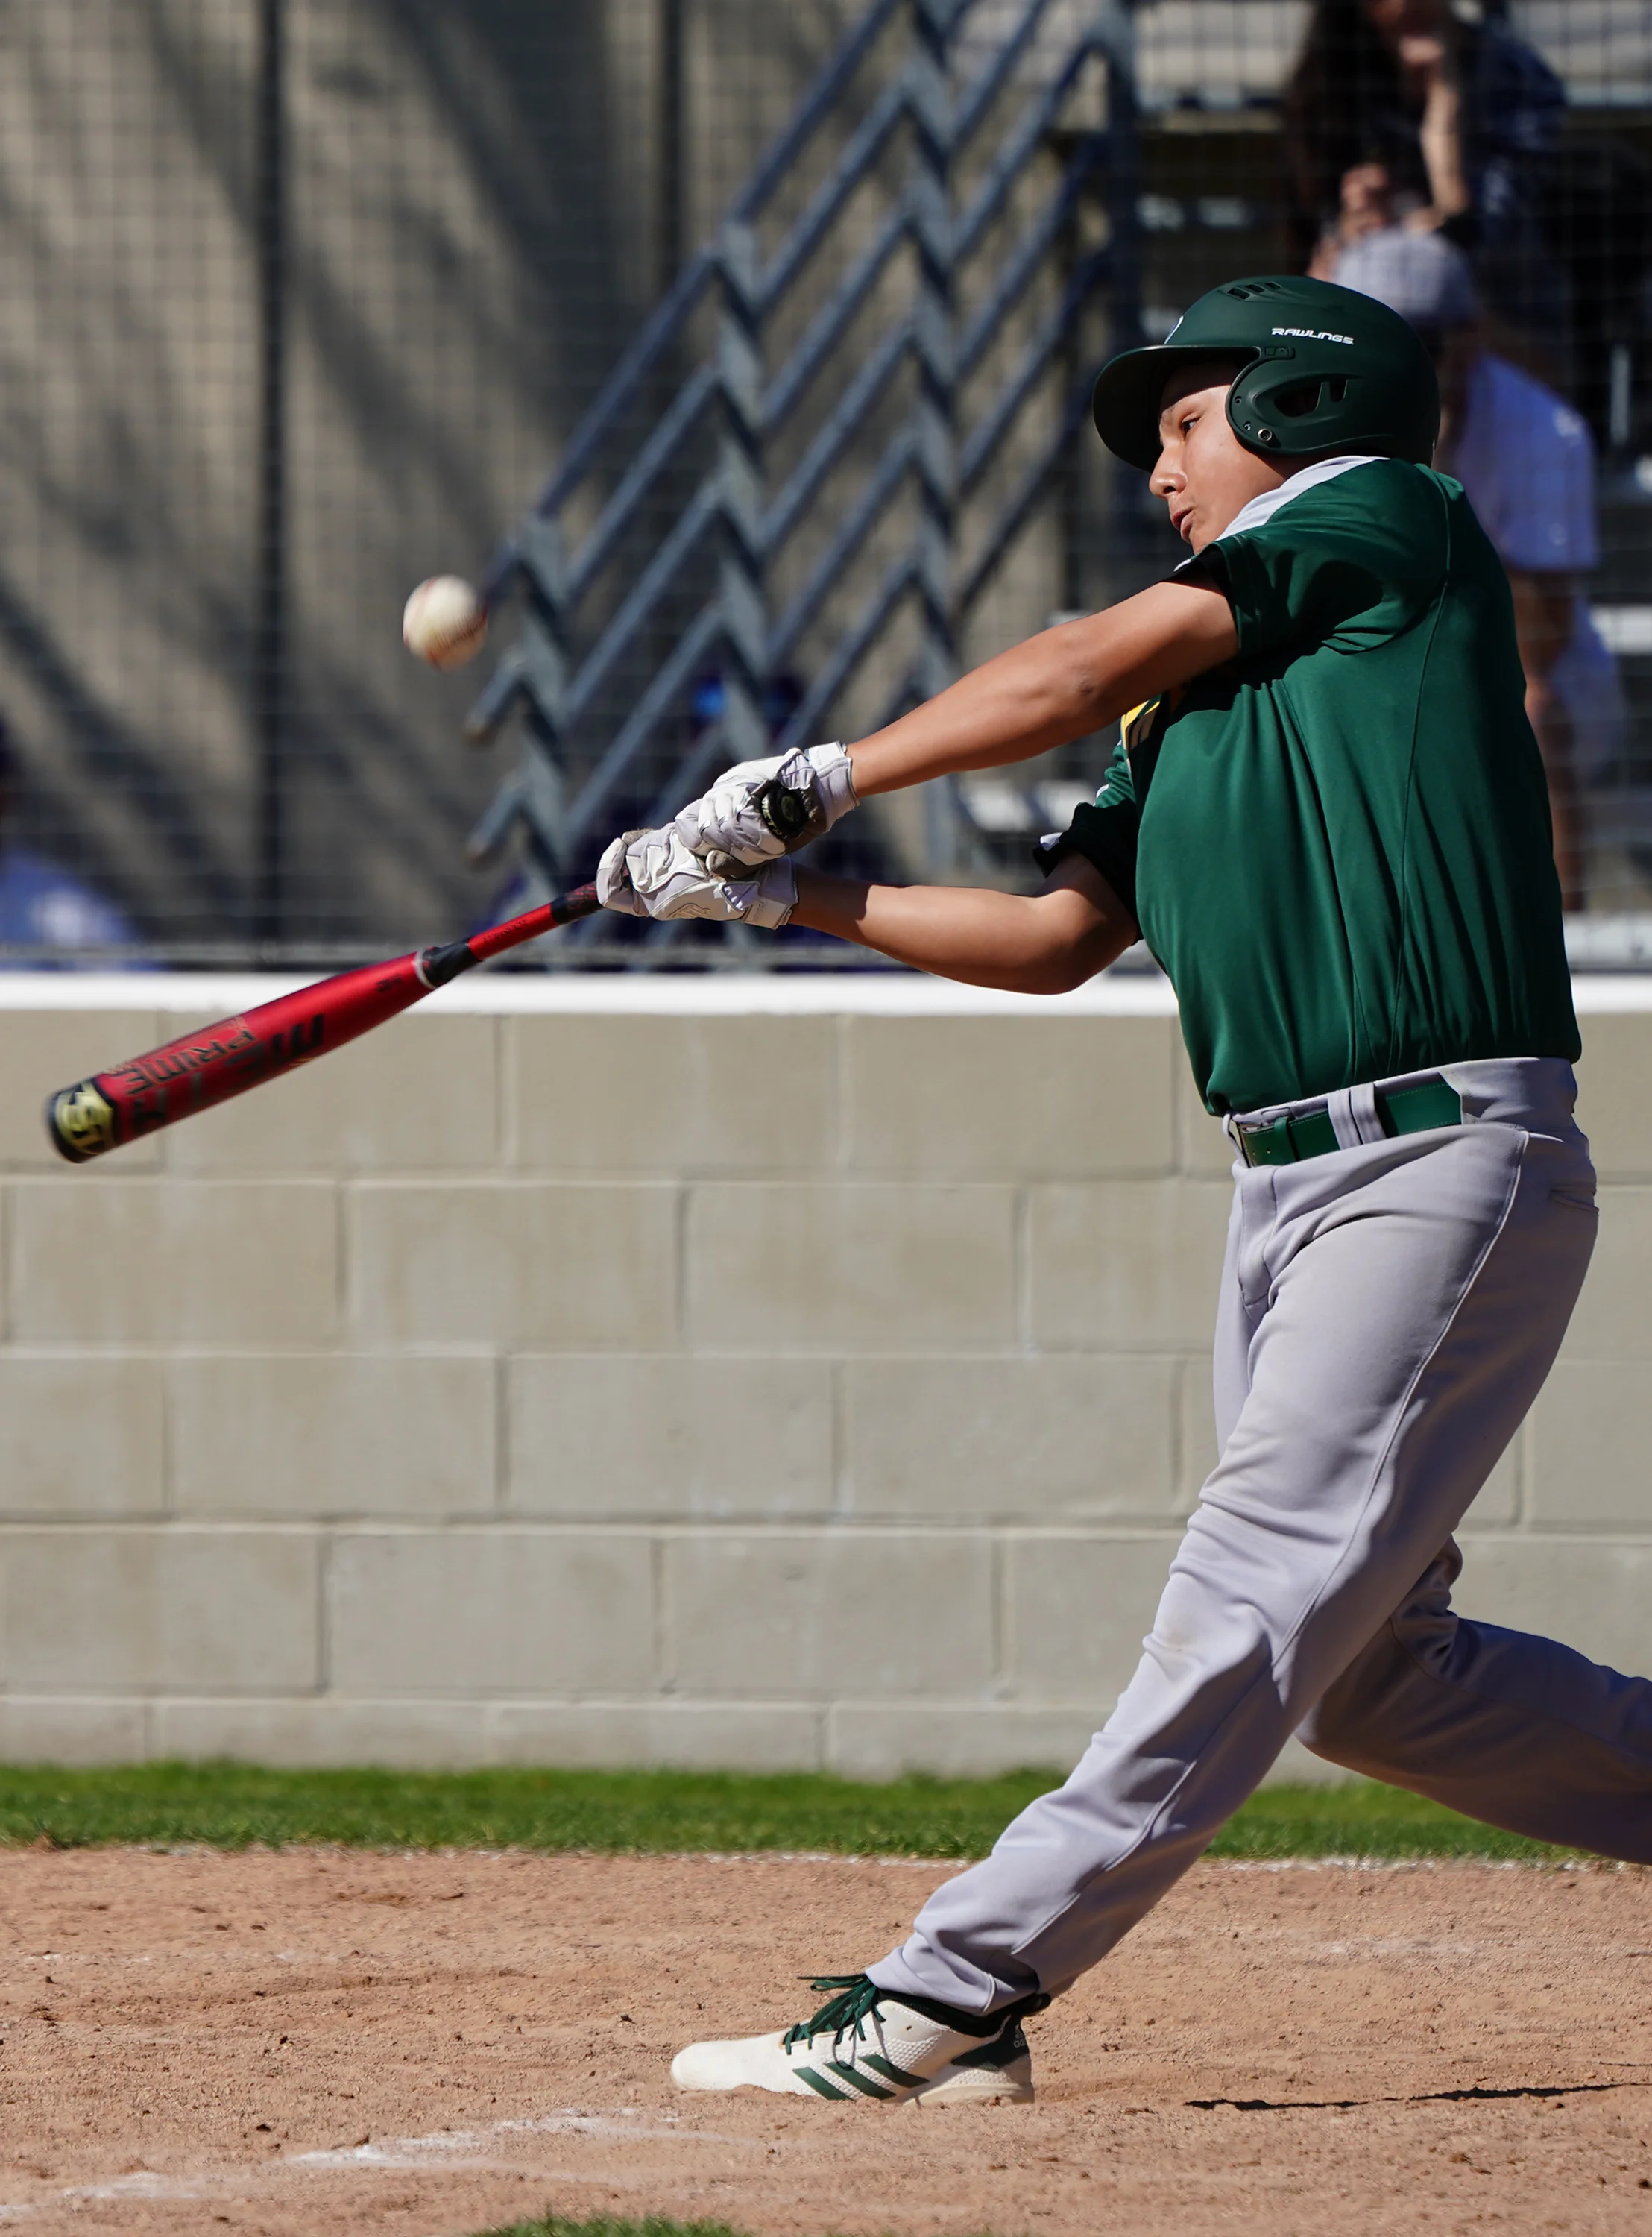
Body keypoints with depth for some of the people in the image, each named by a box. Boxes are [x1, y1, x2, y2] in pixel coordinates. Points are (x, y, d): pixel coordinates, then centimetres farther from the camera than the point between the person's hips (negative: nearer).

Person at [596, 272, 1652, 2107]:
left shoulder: (1388, 521, 1)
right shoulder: (1197, 709, 24)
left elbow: (1095, 663, -4)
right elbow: (1057, 935, 19)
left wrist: (827, 775, 2)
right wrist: (785, 892, 11)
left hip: (1451, 1165, -9)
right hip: (1286, 1196, 9)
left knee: (1264, 1589, -15)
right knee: (1367, 1673, 5)